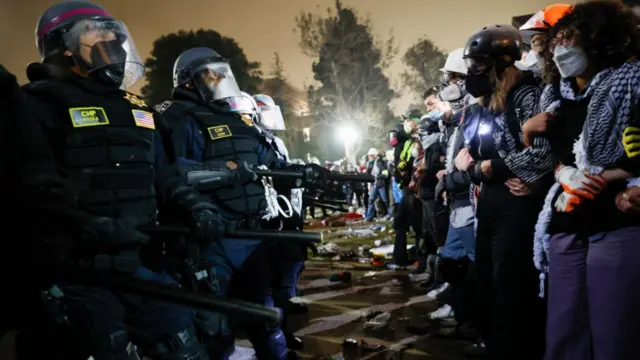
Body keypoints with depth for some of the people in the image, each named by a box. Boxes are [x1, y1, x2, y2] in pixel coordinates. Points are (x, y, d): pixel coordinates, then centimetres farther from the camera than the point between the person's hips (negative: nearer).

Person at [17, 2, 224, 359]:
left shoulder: (138, 110, 19)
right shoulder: (41, 104, -4)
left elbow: (164, 175, 20)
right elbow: (35, 186, -16)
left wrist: (193, 206, 1)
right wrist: (84, 227, -31)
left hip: (143, 263, 7)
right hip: (75, 270, -7)